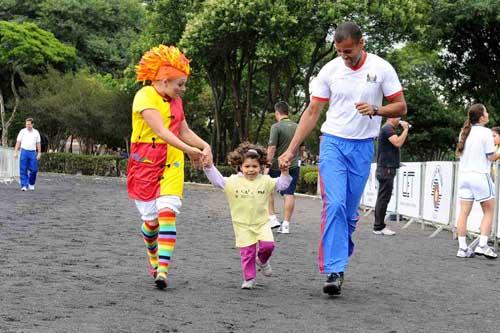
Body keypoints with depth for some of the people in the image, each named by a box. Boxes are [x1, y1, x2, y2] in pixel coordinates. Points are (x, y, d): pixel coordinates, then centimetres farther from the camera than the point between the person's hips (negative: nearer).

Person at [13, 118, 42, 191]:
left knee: (34, 169, -3)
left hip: (33, 152, 1)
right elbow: (18, 142, 4)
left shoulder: (36, 132, 8)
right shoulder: (22, 131, 4)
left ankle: (31, 184, 19)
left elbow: (38, 144, 11)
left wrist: (39, 153, 3)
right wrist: (16, 152, -3)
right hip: (24, 152, -1)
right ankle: (24, 186, -2)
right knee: (23, 170, -4)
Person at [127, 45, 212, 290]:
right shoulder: (145, 97, -14)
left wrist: (204, 146, -5)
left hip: (171, 165, 5)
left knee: (167, 212, -14)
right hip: (145, 164, -4)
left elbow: (184, 131, 14)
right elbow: (161, 131, -25)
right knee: (150, 218, 3)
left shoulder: (175, 100, 11)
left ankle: (162, 269, -20)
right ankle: (153, 258, 32)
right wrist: (189, 150, -32)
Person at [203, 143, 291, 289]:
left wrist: (285, 172, -10)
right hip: (243, 225, -1)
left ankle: (262, 260, 16)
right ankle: (249, 279, 15)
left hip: (261, 223, 1)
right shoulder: (233, 182, -3)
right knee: (247, 253, 1)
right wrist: (209, 167, -15)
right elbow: (217, 180, -4)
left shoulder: (265, 181, 1)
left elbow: (281, 184, 5)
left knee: (268, 244, -17)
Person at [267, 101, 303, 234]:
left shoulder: (276, 127, -11)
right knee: (289, 194, 3)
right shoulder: (296, 127, 7)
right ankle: (286, 224, 3)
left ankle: (272, 218, 7)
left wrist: (267, 164, -14)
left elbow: (272, 148, -17)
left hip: (277, 166, -4)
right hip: (293, 165, 5)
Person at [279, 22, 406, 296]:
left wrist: (375, 110, -21)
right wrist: (291, 150, -3)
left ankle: (336, 261, 25)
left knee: (350, 211, 5)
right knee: (334, 204, -15)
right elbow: (312, 112, 3)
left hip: (363, 147, 1)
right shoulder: (330, 70, -1)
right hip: (333, 142, 0)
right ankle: (334, 271, -16)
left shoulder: (381, 68, -3)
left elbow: (400, 107, 1)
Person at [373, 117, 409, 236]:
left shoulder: (388, 129, 21)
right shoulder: (388, 128, -11)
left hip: (386, 169, 11)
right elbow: (398, 143, -23)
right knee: (383, 199, -9)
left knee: (382, 199, 10)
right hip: (386, 169, -11)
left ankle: (379, 226, 12)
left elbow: (397, 144, 23)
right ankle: (379, 227, -8)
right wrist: (405, 129, -14)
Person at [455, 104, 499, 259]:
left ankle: (462, 248, 2)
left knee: (464, 212, 3)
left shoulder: (464, 132, 10)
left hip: (464, 175, 6)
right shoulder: (485, 132, -9)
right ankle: (482, 245, -2)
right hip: (480, 175, -6)